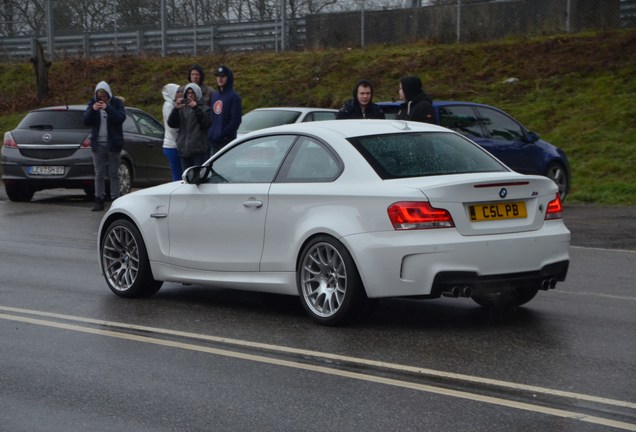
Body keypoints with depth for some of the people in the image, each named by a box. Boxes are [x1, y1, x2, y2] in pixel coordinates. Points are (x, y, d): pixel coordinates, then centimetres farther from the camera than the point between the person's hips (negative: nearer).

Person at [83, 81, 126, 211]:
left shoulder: (116, 102, -1)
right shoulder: (92, 103, 6)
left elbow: (121, 118, -16)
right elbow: (86, 121, -1)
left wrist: (107, 108, -26)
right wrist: (92, 110, -19)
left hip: (113, 144, -2)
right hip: (98, 144, 2)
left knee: (114, 174, 1)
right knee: (99, 174, 3)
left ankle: (115, 199, 4)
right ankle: (99, 201, 6)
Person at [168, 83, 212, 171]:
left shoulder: (204, 109, 2)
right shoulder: (182, 109, 11)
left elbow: (207, 123, -14)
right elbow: (171, 123, 3)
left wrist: (196, 109, -22)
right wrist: (176, 109, -12)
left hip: (199, 152, -4)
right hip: (184, 151, 4)